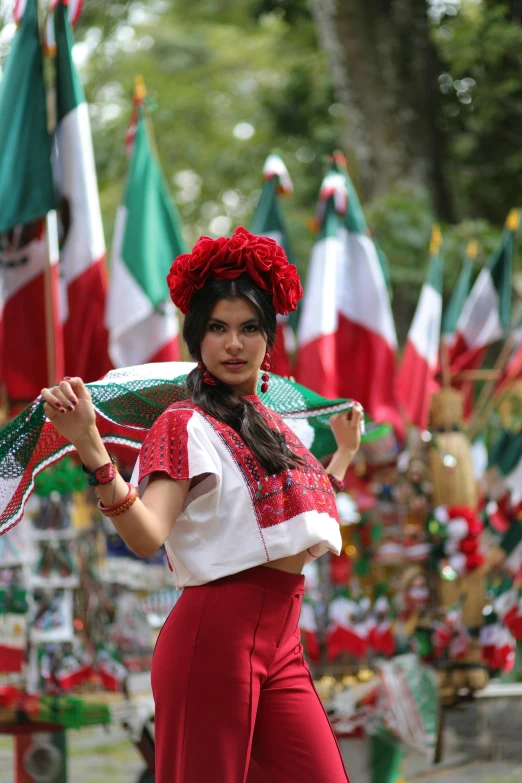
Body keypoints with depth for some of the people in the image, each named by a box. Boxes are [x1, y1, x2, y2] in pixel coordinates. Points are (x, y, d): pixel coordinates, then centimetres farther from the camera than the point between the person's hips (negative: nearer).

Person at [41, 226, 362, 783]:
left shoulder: (271, 425, 16)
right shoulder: (189, 426, -7)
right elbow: (146, 537, -22)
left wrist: (345, 451, 36)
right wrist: (92, 450, -37)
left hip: (280, 642, 8)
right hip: (217, 635, -7)